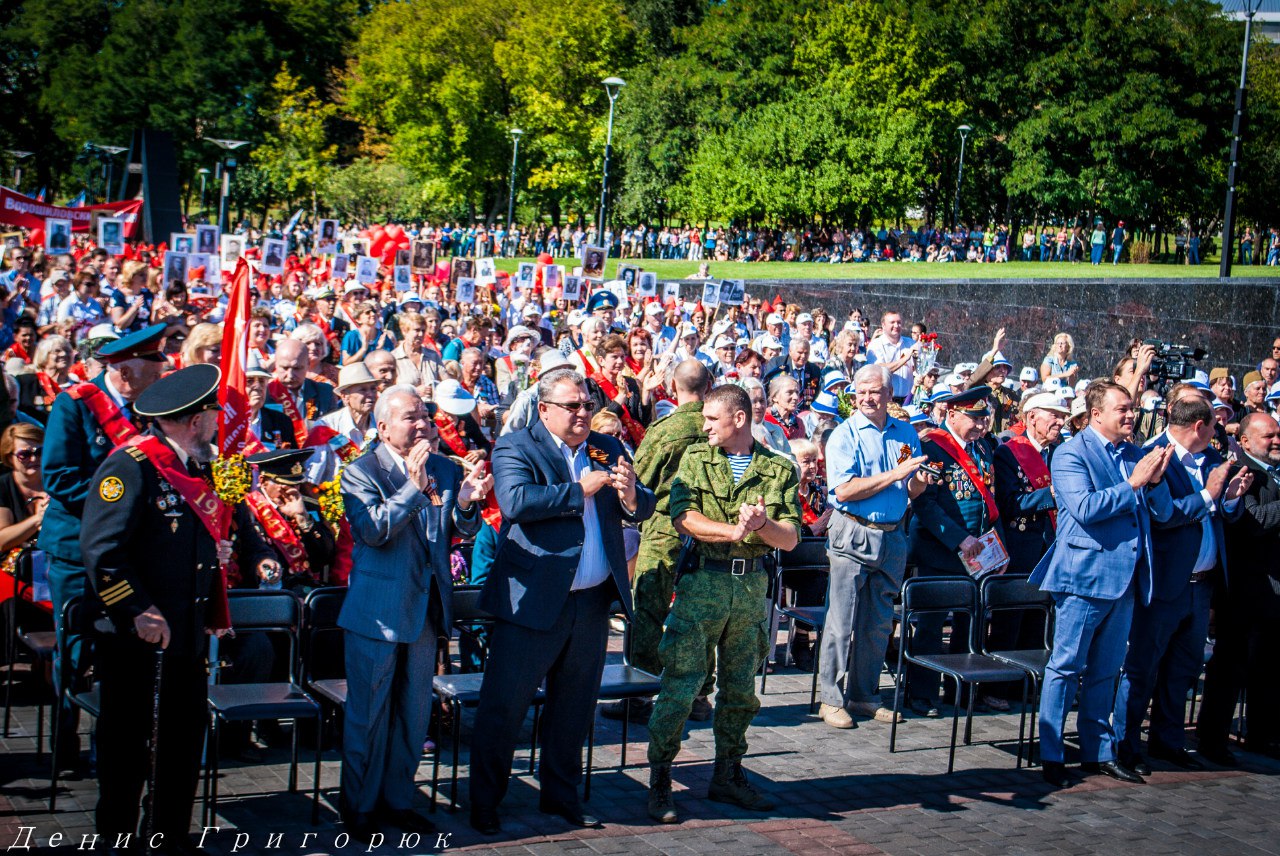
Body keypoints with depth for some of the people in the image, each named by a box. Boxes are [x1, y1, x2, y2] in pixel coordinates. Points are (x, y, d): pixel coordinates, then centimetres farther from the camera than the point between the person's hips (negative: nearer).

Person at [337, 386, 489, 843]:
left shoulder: (445, 468, 6)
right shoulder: (360, 471, -9)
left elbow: (461, 532, 7)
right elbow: (374, 530, -21)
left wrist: (466, 503, -14)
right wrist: (414, 487, -27)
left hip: (426, 608, 5)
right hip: (376, 611, -5)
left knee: (414, 712, 14)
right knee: (368, 713, 4)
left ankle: (397, 799, 28)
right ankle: (360, 807, 17)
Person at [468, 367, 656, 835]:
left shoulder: (607, 449, 12)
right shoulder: (514, 448, -4)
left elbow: (643, 508, 10)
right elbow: (515, 501, -22)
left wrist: (630, 494, -13)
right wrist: (580, 490, -19)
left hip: (592, 603, 5)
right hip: (533, 601, -5)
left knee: (574, 707, 15)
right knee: (503, 705, 0)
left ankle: (561, 794, 29)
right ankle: (484, 802, 12)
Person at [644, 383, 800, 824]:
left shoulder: (779, 469, 5)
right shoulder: (696, 458, 4)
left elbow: (791, 539, 1)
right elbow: (682, 516, -10)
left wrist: (763, 525, -19)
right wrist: (733, 530, -21)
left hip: (752, 585, 2)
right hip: (702, 581, -2)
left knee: (740, 688, 12)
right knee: (680, 684, -6)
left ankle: (727, 777, 27)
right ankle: (659, 783, 3)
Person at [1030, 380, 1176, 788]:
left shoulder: (1135, 455, 12)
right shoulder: (1071, 454, -7)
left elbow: (1163, 513, 11)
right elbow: (1086, 508, -20)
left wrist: (1155, 480, -8)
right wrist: (1133, 483, -16)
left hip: (1124, 578, 7)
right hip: (1085, 574, -7)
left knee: (1105, 671, 15)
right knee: (1066, 667, -1)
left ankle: (1098, 751, 24)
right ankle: (1051, 756, 5)